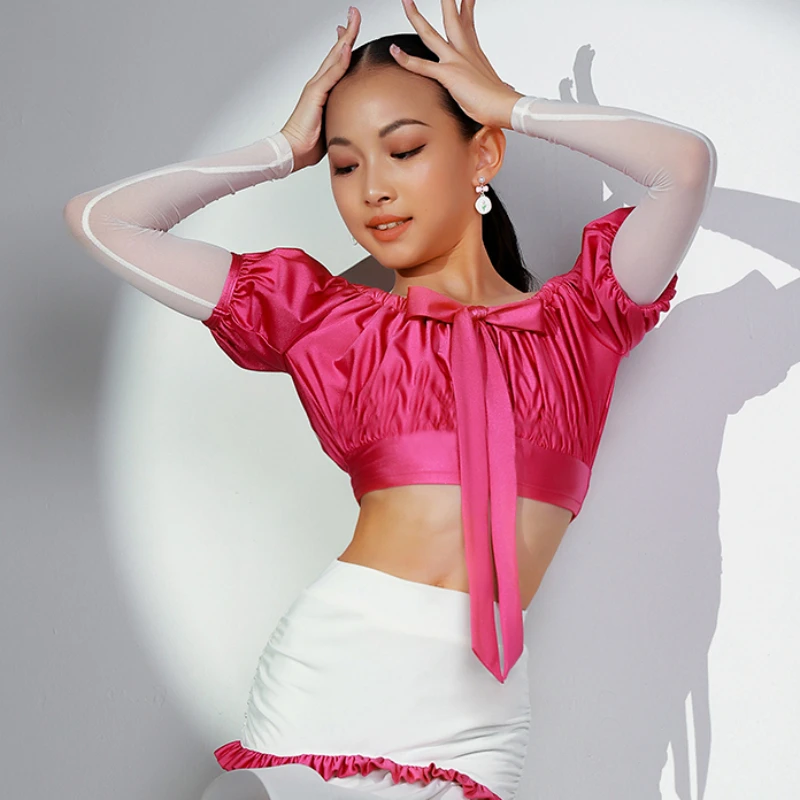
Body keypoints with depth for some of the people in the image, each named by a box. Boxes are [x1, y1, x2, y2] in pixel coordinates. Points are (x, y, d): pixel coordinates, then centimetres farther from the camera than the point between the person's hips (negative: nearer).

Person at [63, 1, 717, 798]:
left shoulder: (575, 319, 11)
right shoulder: (330, 319, 11)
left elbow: (688, 161, -5)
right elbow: (100, 220, 10)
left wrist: (509, 103, 7)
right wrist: (285, 148, 13)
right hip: (327, 672, 0)